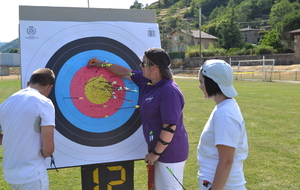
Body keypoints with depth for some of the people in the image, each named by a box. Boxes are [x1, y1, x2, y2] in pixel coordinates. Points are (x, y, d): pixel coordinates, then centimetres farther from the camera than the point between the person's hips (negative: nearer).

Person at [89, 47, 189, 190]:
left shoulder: (169, 91, -25)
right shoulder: (146, 81, 2)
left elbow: (170, 127, -25)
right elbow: (126, 72, 19)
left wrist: (156, 153, -17)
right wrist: (102, 64, 26)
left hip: (171, 153, -9)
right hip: (159, 149, 9)